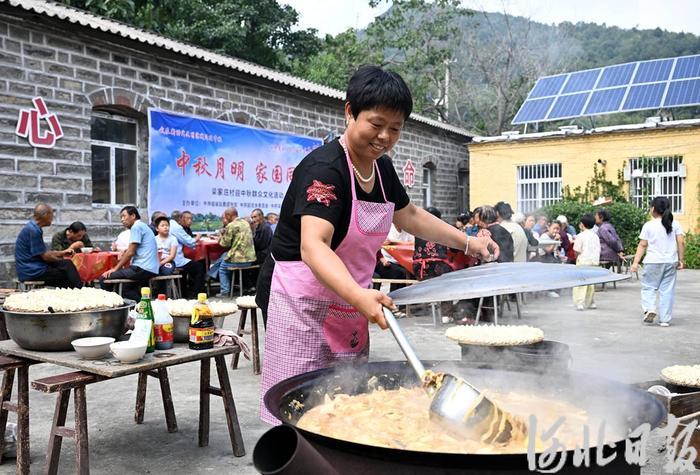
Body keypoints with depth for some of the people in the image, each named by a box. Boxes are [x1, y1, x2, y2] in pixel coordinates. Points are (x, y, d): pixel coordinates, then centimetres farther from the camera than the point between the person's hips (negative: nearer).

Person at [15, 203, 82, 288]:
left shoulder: (33, 228, 14)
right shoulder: (33, 230, -17)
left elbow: (43, 252, 21)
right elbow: (45, 256, -16)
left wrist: (63, 252, 19)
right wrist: (62, 259, -2)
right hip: (31, 272, -10)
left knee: (67, 264, 1)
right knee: (67, 265, -15)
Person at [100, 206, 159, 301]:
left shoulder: (136, 226, -8)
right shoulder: (143, 226, 23)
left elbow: (130, 252, -12)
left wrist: (115, 269, -7)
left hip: (142, 268, -11)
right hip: (152, 270, 11)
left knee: (104, 279, -10)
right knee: (127, 290, 28)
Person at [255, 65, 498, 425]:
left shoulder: (382, 168, 5)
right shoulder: (324, 168, -22)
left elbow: (409, 216, 22)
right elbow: (313, 245, -35)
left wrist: (468, 242, 17)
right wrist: (359, 295, -51)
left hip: (350, 305, 8)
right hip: (302, 304, -8)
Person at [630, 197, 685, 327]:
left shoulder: (648, 225, -5)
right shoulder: (675, 224, 4)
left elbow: (642, 245, -6)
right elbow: (681, 242, 0)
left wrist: (635, 262, -5)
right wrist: (680, 260, 7)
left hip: (653, 262, -3)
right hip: (671, 262, 3)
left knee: (648, 287, 10)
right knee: (667, 290, 7)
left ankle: (649, 309, -13)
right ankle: (665, 319, 9)